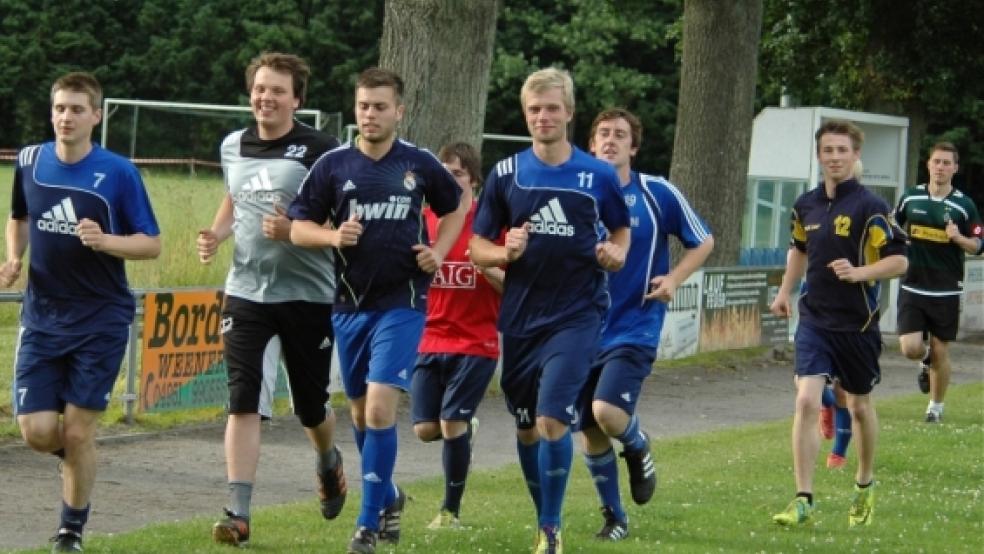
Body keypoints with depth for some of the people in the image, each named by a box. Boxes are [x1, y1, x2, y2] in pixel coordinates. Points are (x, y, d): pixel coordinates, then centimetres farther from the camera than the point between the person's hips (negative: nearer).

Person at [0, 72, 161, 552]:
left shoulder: (119, 173, -10)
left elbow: (152, 244, -6)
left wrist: (104, 241, -23)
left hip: (101, 320, -3)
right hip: (42, 318, 3)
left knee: (77, 431, -2)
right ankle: (78, 456, 29)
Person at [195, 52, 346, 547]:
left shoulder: (320, 151, -10)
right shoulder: (233, 147, 7)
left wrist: (294, 230, -25)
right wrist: (216, 235, 6)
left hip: (308, 296, -3)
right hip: (247, 293, 3)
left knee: (311, 408, 12)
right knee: (244, 404, -9)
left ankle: (328, 463, 45)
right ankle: (238, 514, -10)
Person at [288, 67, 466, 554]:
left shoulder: (420, 165, 0)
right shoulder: (333, 165, 0)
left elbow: (454, 210, 17)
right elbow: (298, 227, 3)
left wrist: (438, 251, 1)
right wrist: (333, 235, -17)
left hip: (402, 303, -3)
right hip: (350, 304, 3)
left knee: (380, 407, -15)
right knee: (360, 411, 13)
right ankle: (389, 496, 37)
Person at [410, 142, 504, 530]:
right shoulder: (423, 220, 5)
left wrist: (485, 266, -21)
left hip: (475, 344, -4)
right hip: (430, 341, 4)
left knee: (452, 425, -10)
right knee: (425, 429, -3)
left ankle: (451, 510, 9)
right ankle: (465, 430, 34)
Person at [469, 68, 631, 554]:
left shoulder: (599, 176, -1)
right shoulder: (506, 175, 1)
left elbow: (621, 231, 15)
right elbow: (478, 247, 6)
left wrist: (616, 254, -8)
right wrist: (506, 253, -15)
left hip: (576, 316, -3)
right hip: (519, 317, 3)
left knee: (552, 419, -16)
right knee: (526, 427, 11)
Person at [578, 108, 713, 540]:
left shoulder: (657, 194, -3)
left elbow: (703, 241, 8)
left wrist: (674, 279, -7)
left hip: (634, 327, -3)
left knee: (608, 412, -23)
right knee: (589, 431, 5)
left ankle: (637, 446, 13)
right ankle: (614, 517, 24)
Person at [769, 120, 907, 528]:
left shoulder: (870, 207, -12)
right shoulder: (806, 205, 4)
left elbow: (899, 260, -13)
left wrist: (860, 272, -27)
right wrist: (785, 291, 18)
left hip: (858, 324, -3)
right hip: (815, 320, 3)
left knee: (859, 406, 13)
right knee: (806, 401, -13)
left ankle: (865, 486, 38)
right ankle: (803, 500, -11)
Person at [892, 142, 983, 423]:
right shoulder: (911, 198, 3)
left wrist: (958, 238, -19)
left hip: (946, 291, -1)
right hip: (912, 287, 1)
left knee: (940, 352, 4)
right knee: (910, 348, -10)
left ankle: (936, 406, 23)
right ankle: (926, 360, 27)